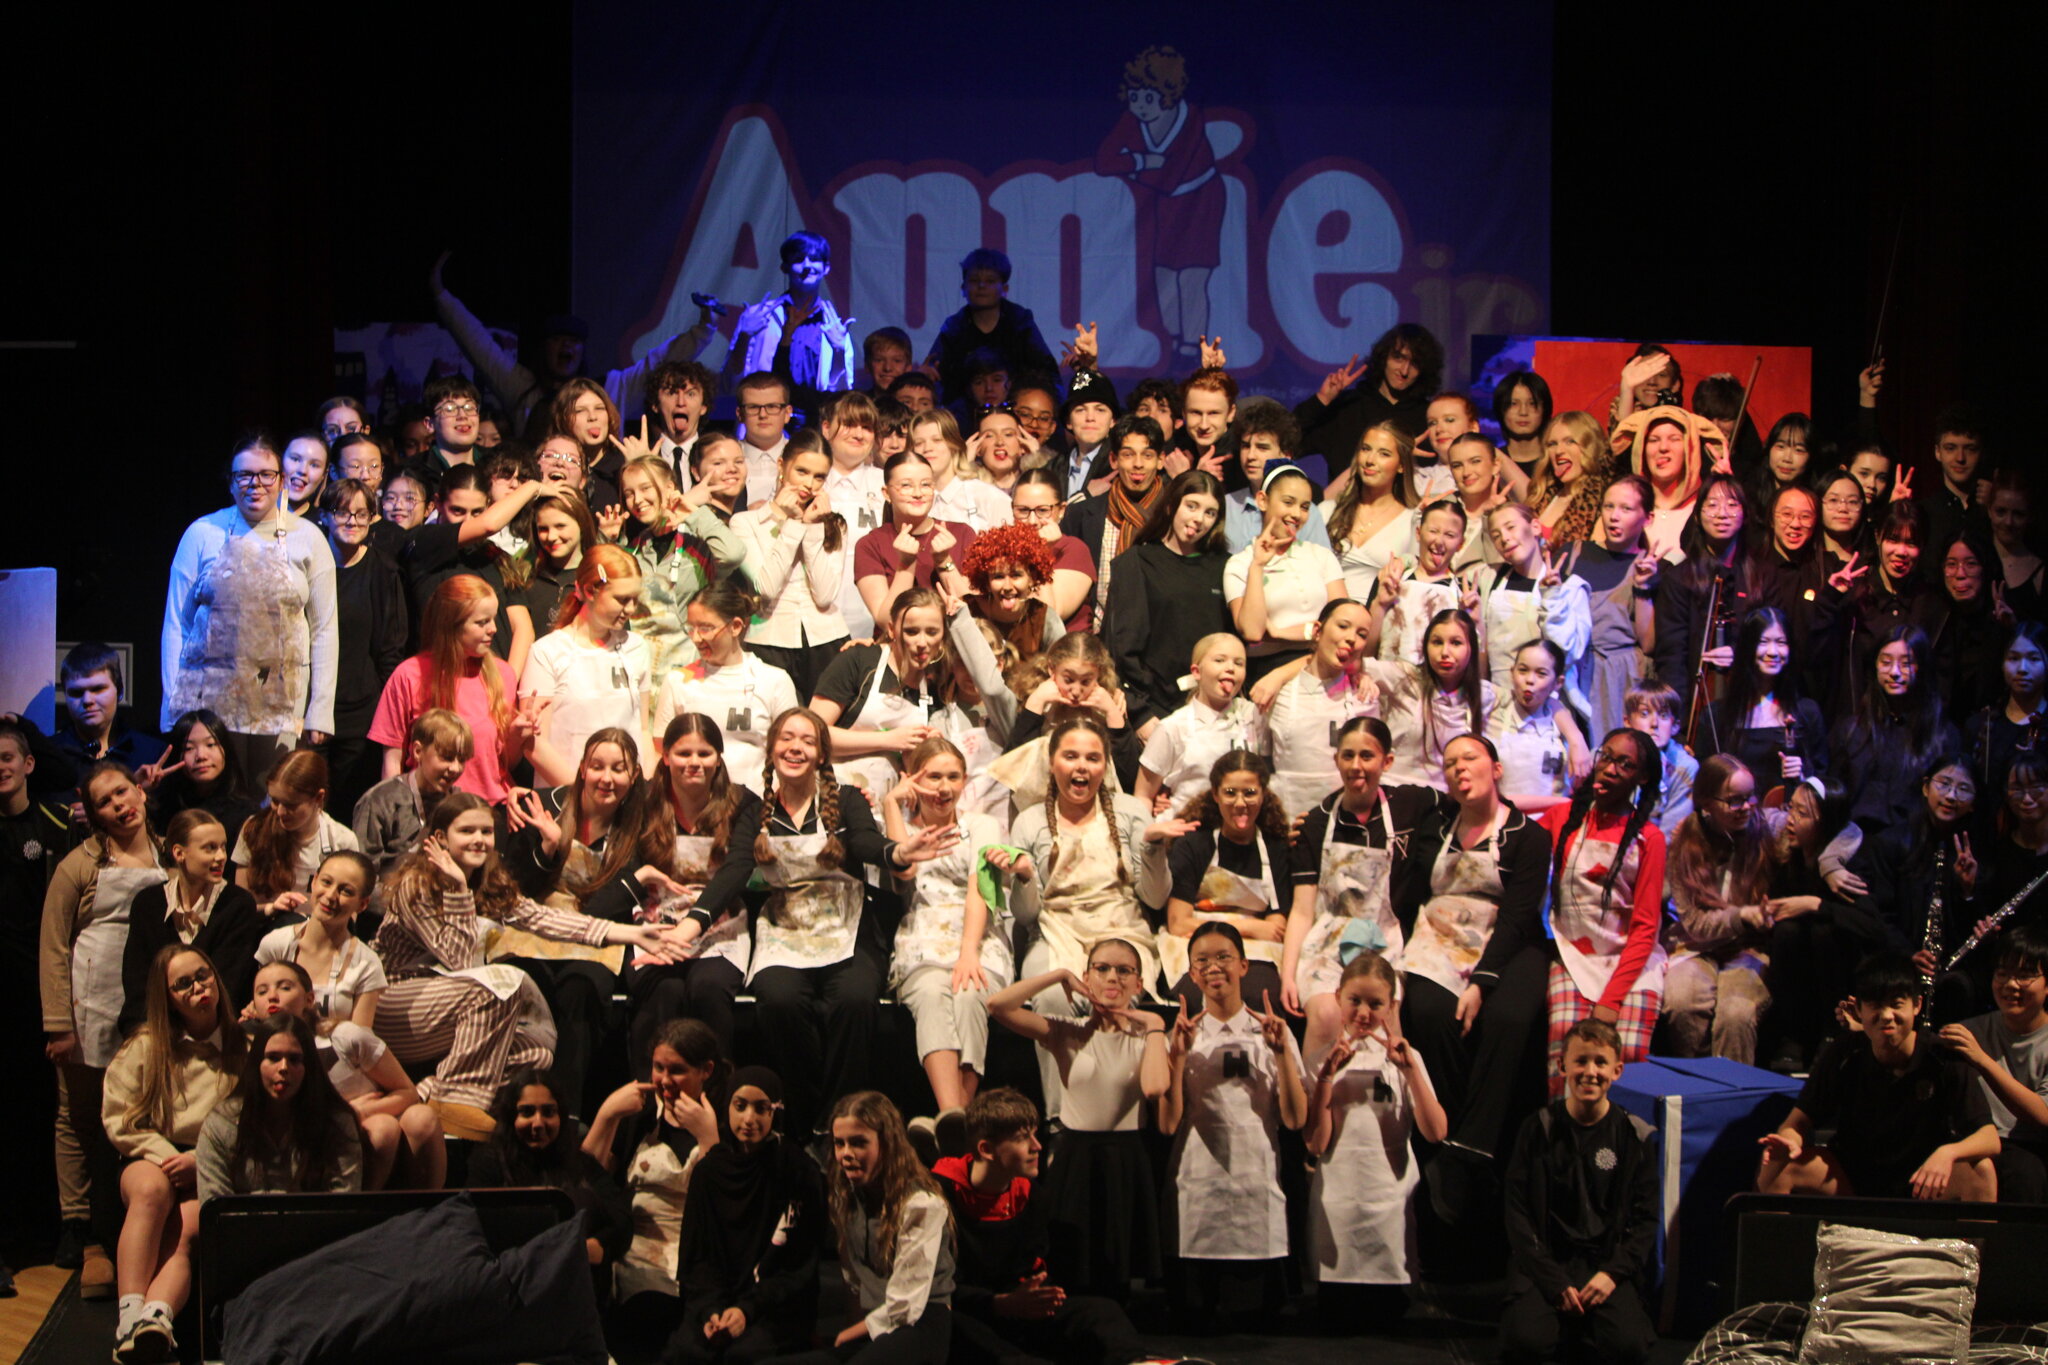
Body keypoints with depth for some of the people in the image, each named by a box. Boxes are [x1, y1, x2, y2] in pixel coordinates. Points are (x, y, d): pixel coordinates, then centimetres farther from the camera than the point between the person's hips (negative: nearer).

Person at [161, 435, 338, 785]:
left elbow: (324, 630, 7)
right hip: (210, 700, 0)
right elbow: (176, 624, 9)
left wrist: (320, 712, 2)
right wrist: (174, 705, 3)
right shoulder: (202, 535, 7)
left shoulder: (307, 539, 7)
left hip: (280, 707, 0)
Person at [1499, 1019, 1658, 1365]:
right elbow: (1518, 1213, -3)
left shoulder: (1633, 1135, 2)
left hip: (1607, 1261, 1)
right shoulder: (1539, 1129, -1)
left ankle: (1583, 1320, 7)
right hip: (1544, 1259, 0)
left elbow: (1645, 1218, 4)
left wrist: (1612, 1272, -12)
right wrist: (1554, 1282, -12)